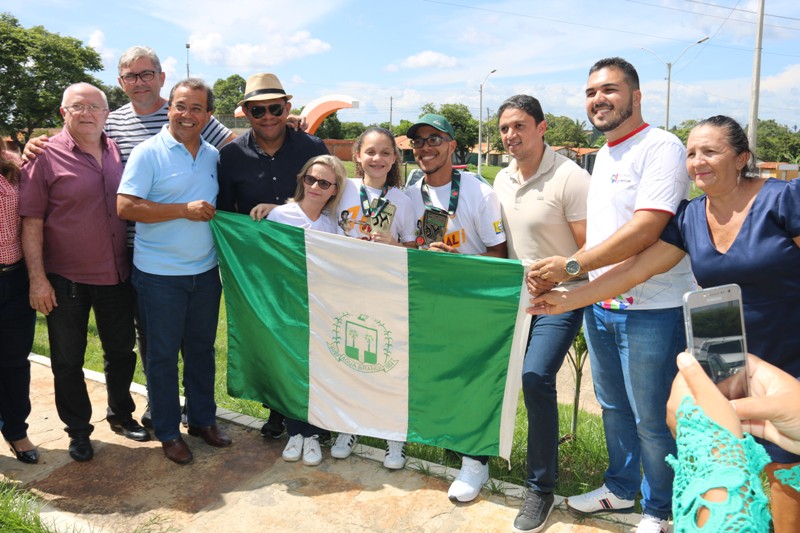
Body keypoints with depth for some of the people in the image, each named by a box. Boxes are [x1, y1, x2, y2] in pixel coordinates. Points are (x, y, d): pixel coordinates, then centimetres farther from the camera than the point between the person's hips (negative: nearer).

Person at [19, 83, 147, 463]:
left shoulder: (118, 153, 5)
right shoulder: (46, 157, -8)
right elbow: (31, 221, -9)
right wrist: (37, 278, -13)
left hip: (117, 275, 4)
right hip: (65, 279, -4)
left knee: (121, 350, 16)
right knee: (68, 360, 9)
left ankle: (121, 415, 37)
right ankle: (78, 431, 27)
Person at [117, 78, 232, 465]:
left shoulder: (213, 156, 8)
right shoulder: (148, 153, -9)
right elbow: (126, 207, -16)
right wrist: (185, 210, -19)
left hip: (205, 272, 5)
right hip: (159, 274, -5)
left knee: (202, 349, 15)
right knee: (163, 354, 6)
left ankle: (202, 419, 31)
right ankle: (168, 431, 22)